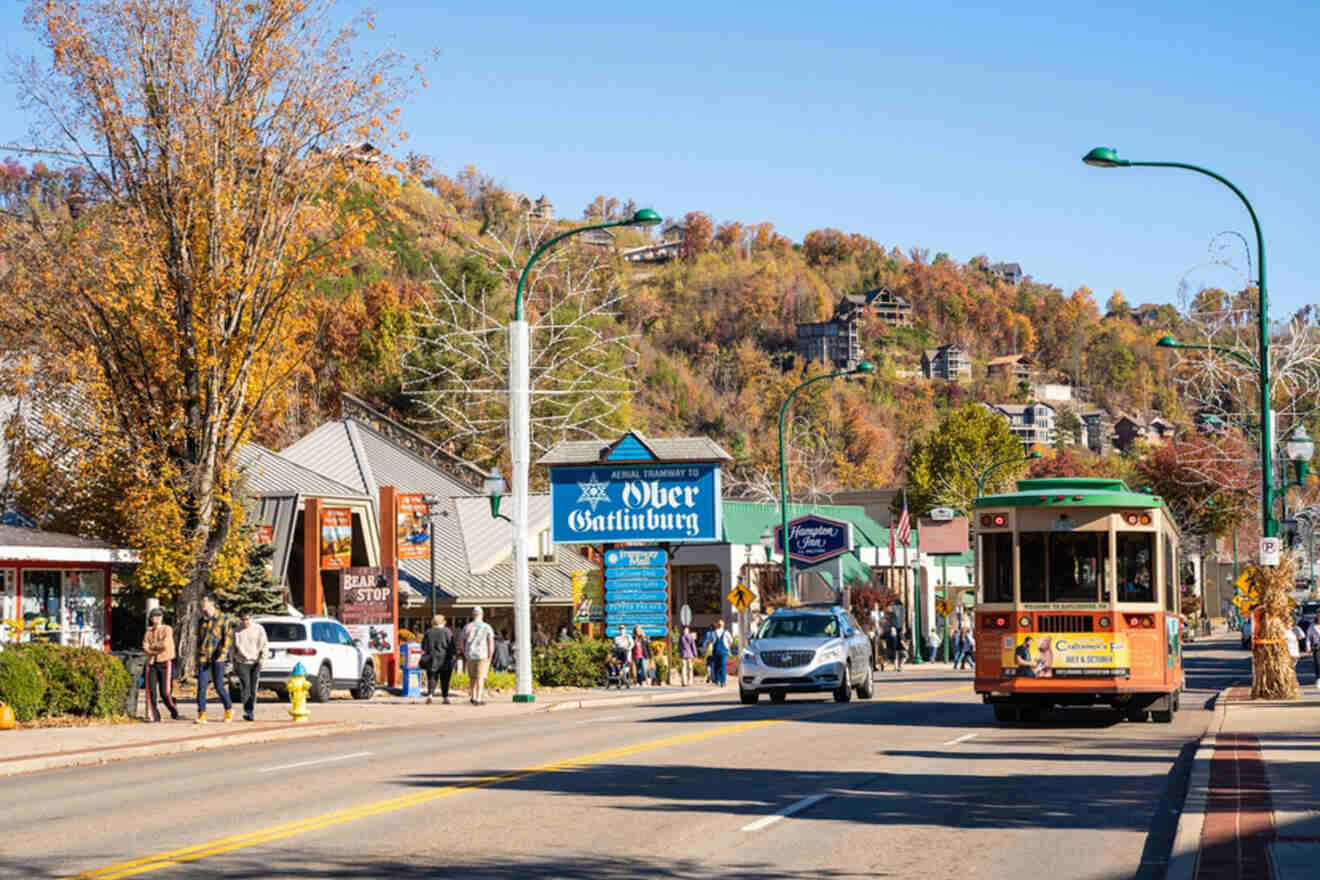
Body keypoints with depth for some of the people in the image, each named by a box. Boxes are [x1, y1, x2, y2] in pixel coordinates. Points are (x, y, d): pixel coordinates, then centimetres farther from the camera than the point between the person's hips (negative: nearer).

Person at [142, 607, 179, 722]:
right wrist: (158, 650, -12)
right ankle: (154, 716, 1)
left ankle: (174, 711, 17)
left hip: (165, 663, -4)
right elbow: (145, 648, 1)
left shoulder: (167, 629, 1)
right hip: (151, 663, 4)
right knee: (151, 691, -5)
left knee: (165, 692, -8)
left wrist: (152, 646, -1)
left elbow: (165, 645, -13)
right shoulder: (149, 632, 13)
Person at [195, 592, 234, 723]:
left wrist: (224, 653, -20)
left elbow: (228, 637, -7)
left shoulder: (223, 619, -1)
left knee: (219, 685, -3)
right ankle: (201, 715, -6)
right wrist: (197, 656, 20)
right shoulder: (201, 621, 14)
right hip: (203, 657, 4)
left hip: (217, 658, -4)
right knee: (201, 686, -7)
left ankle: (229, 709, 19)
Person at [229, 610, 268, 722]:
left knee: (253, 689, 3)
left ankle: (252, 712, 12)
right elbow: (232, 647, 13)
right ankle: (247, 712, -12)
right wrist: (233, 662, 9)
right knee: (246, 688, -11)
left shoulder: (259, 629, 1)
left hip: (255, 663, 0)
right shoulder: (237, 631, 5)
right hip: (242, 663, 0)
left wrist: (262, 659, -10)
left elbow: (264, 645, 1)